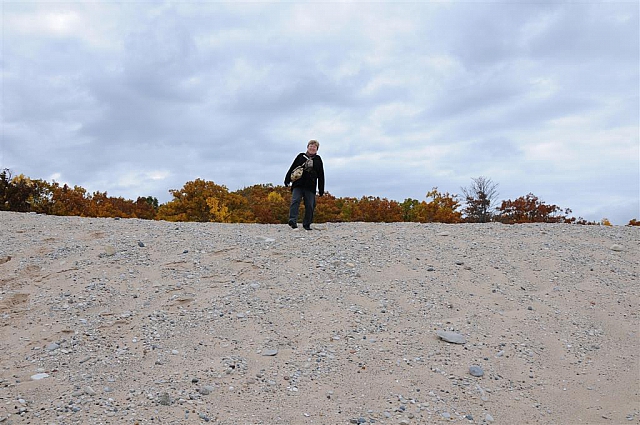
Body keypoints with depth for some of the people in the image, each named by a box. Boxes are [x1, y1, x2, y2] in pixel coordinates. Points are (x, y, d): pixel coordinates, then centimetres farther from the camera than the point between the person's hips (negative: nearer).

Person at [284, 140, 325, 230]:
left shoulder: (318, 159, 13)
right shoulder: (301, 156, 11)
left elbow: (321, 175, 12)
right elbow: (292, 168, 12)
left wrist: (321, 189, 8)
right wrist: (287, 180, 5)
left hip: (310, 187, 1)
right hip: (298, 184, -1)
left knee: (310, 205, 0)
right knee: (295, 201, -15)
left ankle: (307, 224, 11)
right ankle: (292, 220, -22)